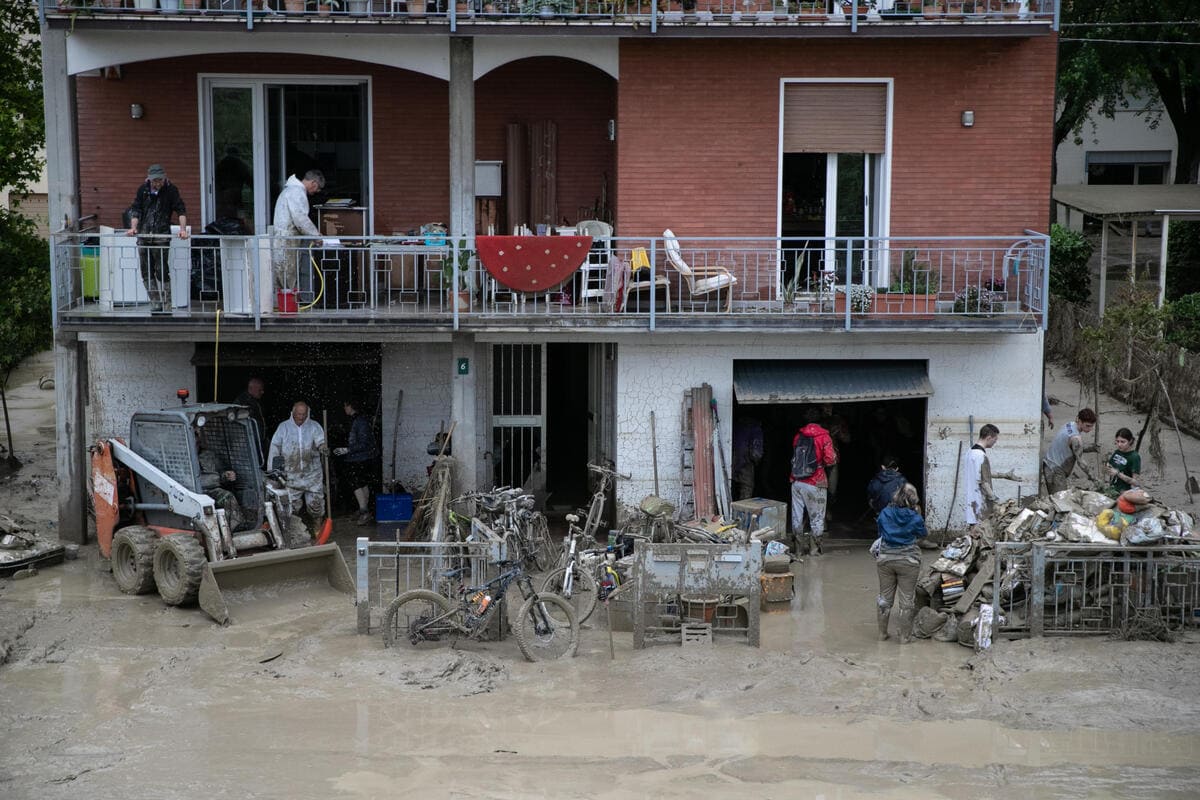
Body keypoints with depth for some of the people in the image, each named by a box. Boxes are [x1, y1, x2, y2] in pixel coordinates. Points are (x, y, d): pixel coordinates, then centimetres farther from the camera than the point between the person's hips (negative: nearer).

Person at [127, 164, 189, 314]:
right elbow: (136, 210, 8)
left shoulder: (171, 190, -1)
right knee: (146, 273, 6)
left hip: (161, 236, -4)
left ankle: (167, 305, -1)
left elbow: (181, 210, -6)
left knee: (162, 272, -7)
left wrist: (183, 229, -20)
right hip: (143, 236, 4)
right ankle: (155, 303, 15)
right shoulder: (143, 190, 7)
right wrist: (133, 227, -8)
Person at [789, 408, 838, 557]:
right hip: (815, 483, -4)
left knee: (797, 516, 11)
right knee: (816, 517, 8)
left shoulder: (798, 436, 4)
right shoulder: (823, 436, -8)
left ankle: (800, 547, 15)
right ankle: (814, 548, 10)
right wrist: (835, 454, 8)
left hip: (797, 482, 4)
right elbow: (830, 460, -13)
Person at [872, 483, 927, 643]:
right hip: (908, 561, -3)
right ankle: (905, 636, 14)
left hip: (885, 559, 3)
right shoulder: (915, 518, -12)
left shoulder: (885, 513, -6)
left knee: (885, 596, 15)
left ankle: (882, 633, 24)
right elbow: (922, 534, 6)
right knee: (906, 599, 8)